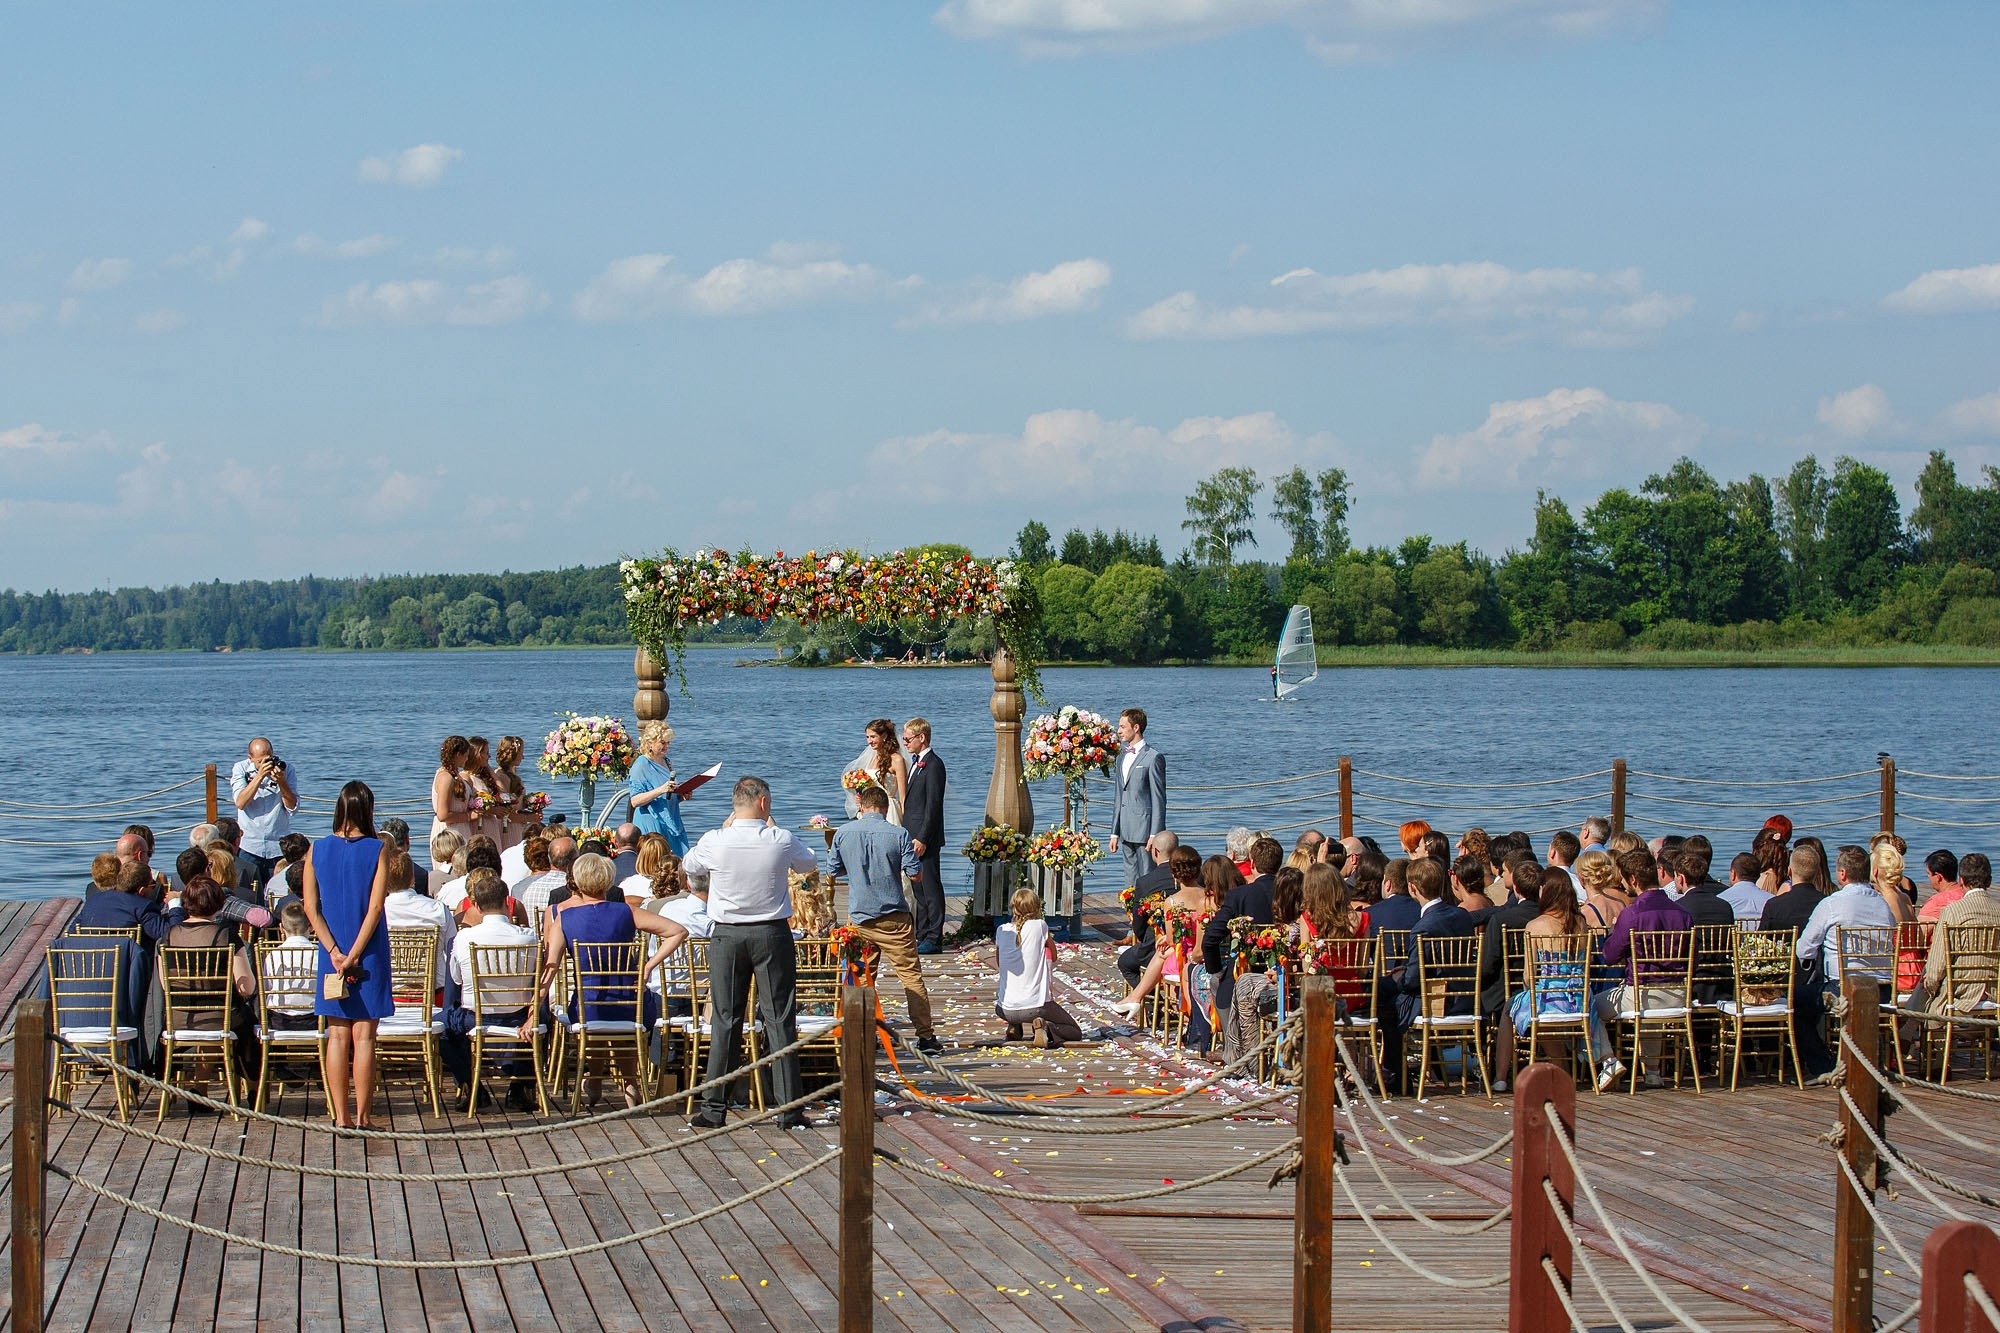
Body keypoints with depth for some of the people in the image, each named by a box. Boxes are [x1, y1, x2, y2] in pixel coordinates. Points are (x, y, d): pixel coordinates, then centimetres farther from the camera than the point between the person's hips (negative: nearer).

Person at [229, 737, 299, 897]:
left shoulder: (285, 769, 2)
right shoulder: (240, 769, 1)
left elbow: (292, 806, -3)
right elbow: (240, 803, -13)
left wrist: (281, 782, -17)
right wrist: (260, 775, -19)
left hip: (279, 847, 1)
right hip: (250, 846, -1)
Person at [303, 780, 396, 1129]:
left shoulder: (317, 850, 2)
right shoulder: (377, 850, -7)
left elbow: (310, 907, -4)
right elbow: (375, 907, -14)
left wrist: (335, 952, -7)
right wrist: (354, 954, -12)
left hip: (332, 953, 2)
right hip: (370, 954, -2)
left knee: (337, 1035, 7)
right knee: (364, 1035, 1)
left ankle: (341, 1116, 5)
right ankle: (363, 1116, 1)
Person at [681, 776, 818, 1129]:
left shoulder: (714, 842, -10)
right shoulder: (781, 841, -9)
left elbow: (688, 865, 13)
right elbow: (810, 862, 13)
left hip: (727, 936, 1)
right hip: (772, 934, -1)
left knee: (726, 1021, 7)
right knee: (780, 1020, 4)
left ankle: (714, 1109, 6)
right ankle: (790, 1109, 3)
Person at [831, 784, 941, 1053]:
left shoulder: (843, 834, 0)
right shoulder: (898, 834, -8)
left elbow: (835, 869, 12)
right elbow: (915, 874, -7)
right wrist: (908, 857, 13)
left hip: (858, 917, 2)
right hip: (893, 918, -2)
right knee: (911, 974, 2)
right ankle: (925, 1035, -1)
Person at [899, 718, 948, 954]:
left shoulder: (933, 765, -14)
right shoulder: (917, 762, 17)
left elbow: (933, 805, -18)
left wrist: (922, 838, -20)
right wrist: (909, 834, 15)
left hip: (926, 838, -10)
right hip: (914, 836, 10)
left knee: (930, 887, -6)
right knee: (919, 888, 14)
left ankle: (934, 939, -3)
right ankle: (922, 936, 20)